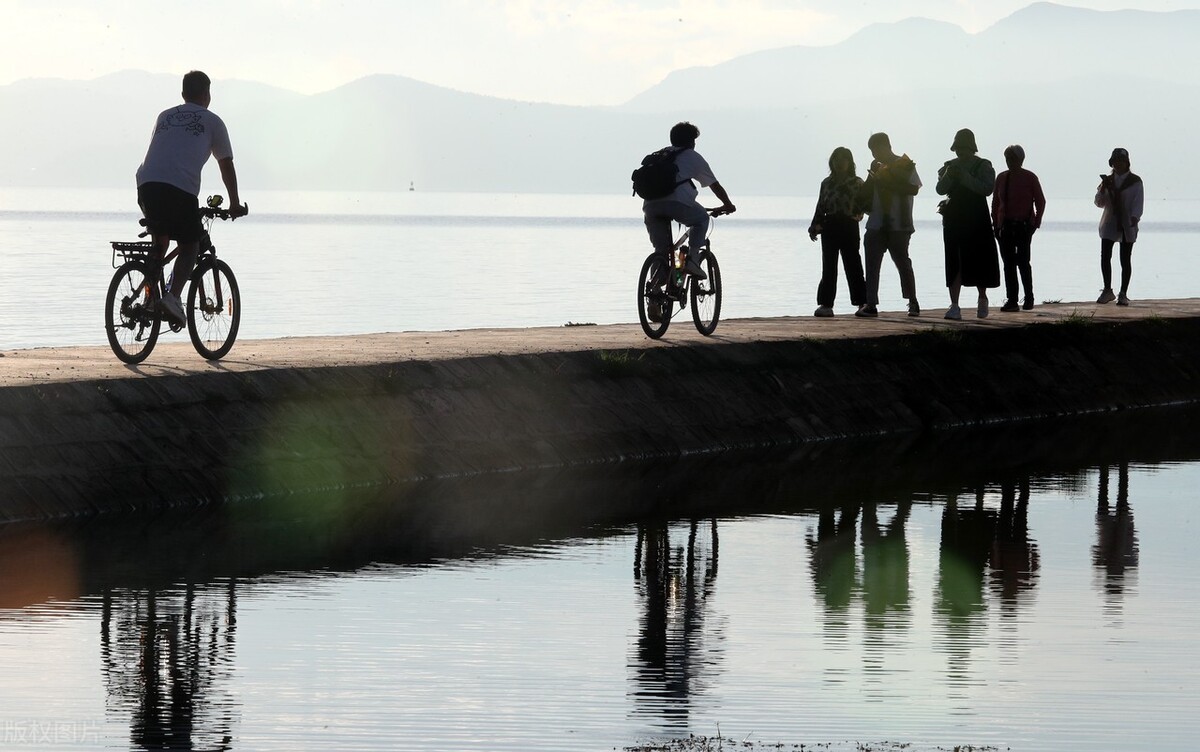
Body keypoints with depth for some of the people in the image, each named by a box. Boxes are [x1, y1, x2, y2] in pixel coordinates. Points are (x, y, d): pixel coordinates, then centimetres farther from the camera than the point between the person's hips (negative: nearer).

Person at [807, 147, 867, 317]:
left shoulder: (857, 183, 5)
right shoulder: (827, 183, 12)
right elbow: (820, 207, 12)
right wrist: (814, 227, 4)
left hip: (849, 227, -2)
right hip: (829, 227, 2)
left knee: (853, 265, 1)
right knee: (828, 267, -1)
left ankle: (862, 302, 9)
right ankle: (825, 304, -2)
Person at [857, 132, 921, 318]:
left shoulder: (905, 165, -1)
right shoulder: (876, 166, 15)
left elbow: (913, 189, -16)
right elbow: (866, 194, 17)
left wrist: (887, 183, -18)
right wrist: (871, 179, -2)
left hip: (899, 224, -5)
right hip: (876, 224, 5)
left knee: (902, 262, 2)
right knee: (872, 264, -4)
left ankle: (913, 303, 17)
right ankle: (870, 304, -7)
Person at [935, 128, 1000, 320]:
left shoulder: (983, 166, 1)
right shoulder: (950, 166, 11)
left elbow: (987, 188, -13)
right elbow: (940, 189, 1)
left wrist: (964, 177, -19)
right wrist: (948, 176, -18)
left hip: (977, 220, -2)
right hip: (954, 221, 2)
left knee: (980, 262, 4)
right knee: (955, 264, -4)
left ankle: (982, 300, 26)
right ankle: (954, 306, -7)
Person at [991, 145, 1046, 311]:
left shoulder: (1030, 178, -1)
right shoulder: (1001, 178, 10)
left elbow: (1040, 201, 2)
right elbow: (995, 202, 14)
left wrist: (1035, 222, -4)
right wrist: (995, 223, 6)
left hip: (1024, 225, -4)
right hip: (1005, 226, 4)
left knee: (1022, 261, -7)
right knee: (1008, 263, 3)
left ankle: (1029, 299, 4)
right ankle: (1011, 300, 5)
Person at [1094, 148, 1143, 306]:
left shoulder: (1135, 181, -1)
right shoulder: (1108, 180, 12)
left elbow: (1138, 203, -8)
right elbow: (1100, 203, 11)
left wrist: (1134, 218, -24)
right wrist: (1103, 189, -7)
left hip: (1127, 225, -3)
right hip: (1109, 224, 3)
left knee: (1125, 260, 0)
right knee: (1105, 257, -4)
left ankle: (1123, 294, 6)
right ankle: (1107, 291, 8)